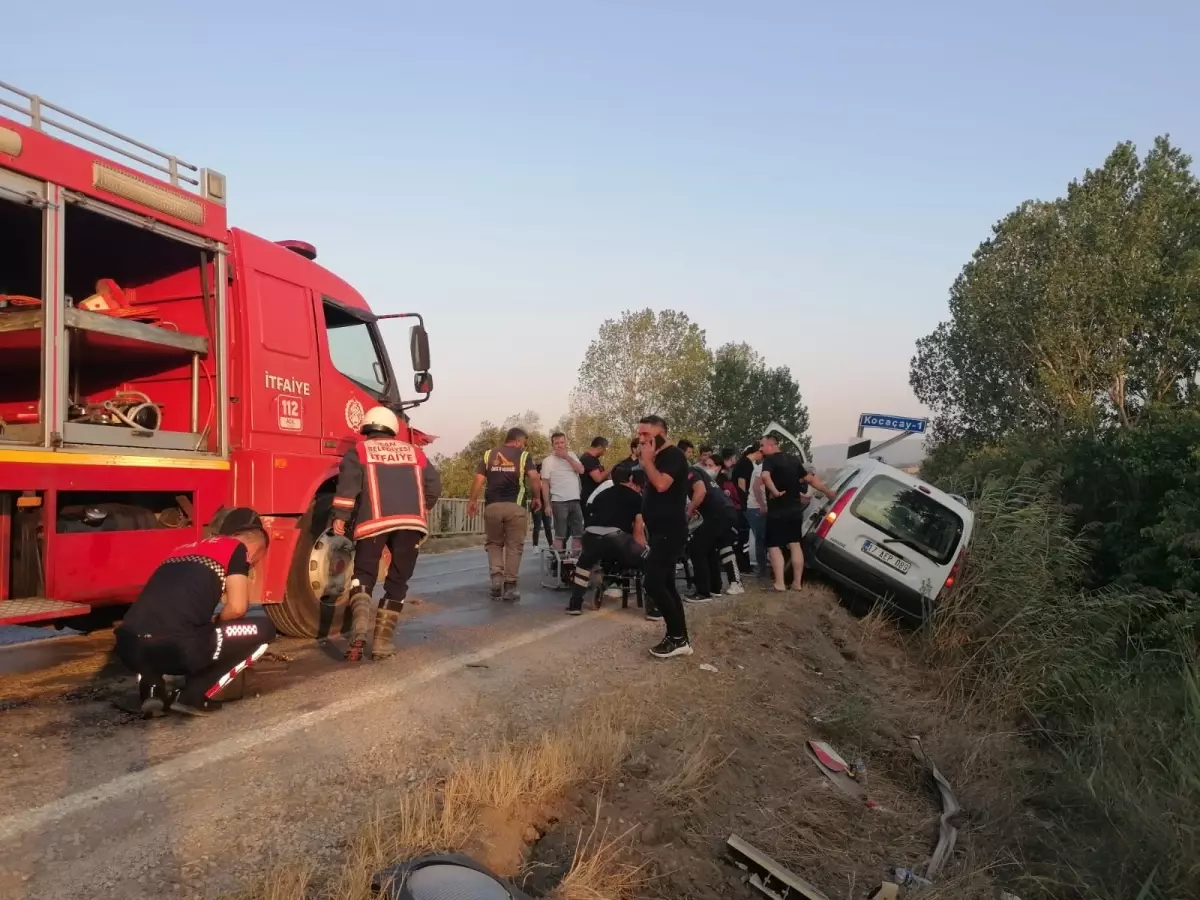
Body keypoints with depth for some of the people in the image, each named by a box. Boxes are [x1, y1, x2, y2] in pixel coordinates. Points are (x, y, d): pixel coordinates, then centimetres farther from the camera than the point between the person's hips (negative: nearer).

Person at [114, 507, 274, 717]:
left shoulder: (183, 549, 32)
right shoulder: (236, 548, 10)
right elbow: (237, 608, -1)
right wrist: (217, 622, 21)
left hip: (128, 647, 7)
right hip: (173, 647, -7)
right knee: (263, 630, 12)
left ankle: (151, 689, 16)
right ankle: (194, 695, 7)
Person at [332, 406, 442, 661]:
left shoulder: (359, 451, 15)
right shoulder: (414, 451, 23)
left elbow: (348, 483, -3)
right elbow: (433, 486, 16)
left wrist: (340, 517, -2)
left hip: (374, 521, -2)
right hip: (412, 522, 2)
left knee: (363, 575, 10)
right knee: (397, 582, 12)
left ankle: (359, 625, -15)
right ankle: (382, 642, 9)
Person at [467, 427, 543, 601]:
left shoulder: (488, 454, 11)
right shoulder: (523, 455, 4)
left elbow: (479, 479, 4)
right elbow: (534, 477, -9)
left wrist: (472, 500, 12)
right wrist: (536, 497, 4)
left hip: (492, 506, 2)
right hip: (515, 506, -2)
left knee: (494, 543, 18)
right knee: (514, 546, 8)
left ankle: (496, 577, 0)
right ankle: (510, 586, 8)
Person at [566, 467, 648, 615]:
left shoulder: (601, 495, 32)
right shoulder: (636, 497, 22)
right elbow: (638, 532, 19)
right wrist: (641, 551, 34)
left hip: (591, 535, 4)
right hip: (616, 536, -4)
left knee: (584, 562, 36)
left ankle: (575, 604, 33)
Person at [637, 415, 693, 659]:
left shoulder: (673, 455, -12)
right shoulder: (658, 457, 16)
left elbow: (661, 484, -27)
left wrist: (647, 460, -17)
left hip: (670, 532, -10)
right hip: (660, 531, 10)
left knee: (654, 583, -14)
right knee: (665, 584, 10)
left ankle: (677, 638, -4)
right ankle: (679, 638, 15)